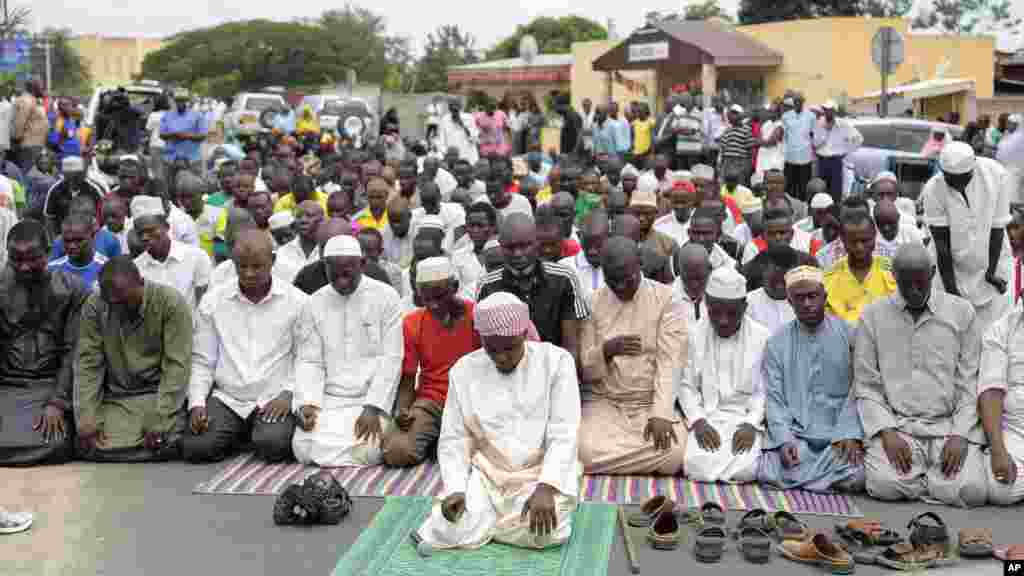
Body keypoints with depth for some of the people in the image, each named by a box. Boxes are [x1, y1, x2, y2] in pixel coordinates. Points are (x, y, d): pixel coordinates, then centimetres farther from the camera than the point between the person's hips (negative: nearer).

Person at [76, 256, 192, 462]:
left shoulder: (171, 303, -15)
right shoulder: (94, 306, -5)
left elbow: (177, 365, -16)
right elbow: (88, 363, -4)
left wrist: (159, 421, -21)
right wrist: (87, 419, -14)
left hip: (161, 392, -2)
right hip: (117, 397, 3)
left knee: (165, 447, -25)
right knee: (96, 449, -20)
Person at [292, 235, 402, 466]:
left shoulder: (385, 297, -3)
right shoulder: (314, 304, 6)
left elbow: (391, 359, -7)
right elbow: (308, 361, 4)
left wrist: (373, 408, -17)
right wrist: (307, 402, -14)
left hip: (371, 399, -2)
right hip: (328, 399, 2)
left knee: (365, 452, -26)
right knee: (303, 448, -21)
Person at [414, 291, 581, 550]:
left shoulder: (556, 361, -6)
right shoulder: (464, 370, 2)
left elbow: (563, 435, -11)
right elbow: (453, 440, 3)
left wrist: (545, 488, -25)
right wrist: (455, 489, -14)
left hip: (542, 471, -1)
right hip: (486, 473, 2)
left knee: (545, 532, -30)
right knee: (451, 532, -24)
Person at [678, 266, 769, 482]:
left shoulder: (762, 337, 2)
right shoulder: (694, 335, 3)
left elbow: (765, 390, 2)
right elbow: (686, 386, 3)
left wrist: (751, 424, -14)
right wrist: (698, 421, -13)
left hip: (746, 419, 0)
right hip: (706, 418, 0)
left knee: (746, 469, -26)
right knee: (698, 468, -26)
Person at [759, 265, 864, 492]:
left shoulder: (848, 334, 4)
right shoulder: (777, 342, 7)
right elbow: (773, 397, 2)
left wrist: (850, 434, -15)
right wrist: (784, 440, -14)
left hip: (837, 433, -1)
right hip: (793, 432, 1)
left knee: (854, 478, -28)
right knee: (771, 474, -26)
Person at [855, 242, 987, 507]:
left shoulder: (962, 312, 6)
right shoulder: (873, 316, 5)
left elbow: (970, 383, 4)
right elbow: (866, 386, 3)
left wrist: (960, 435, -10)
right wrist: (887, 432, -11)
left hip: (950, 424, 1)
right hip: (895, 424, 0)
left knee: (971, 491, -24)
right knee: (885, 485, -27)